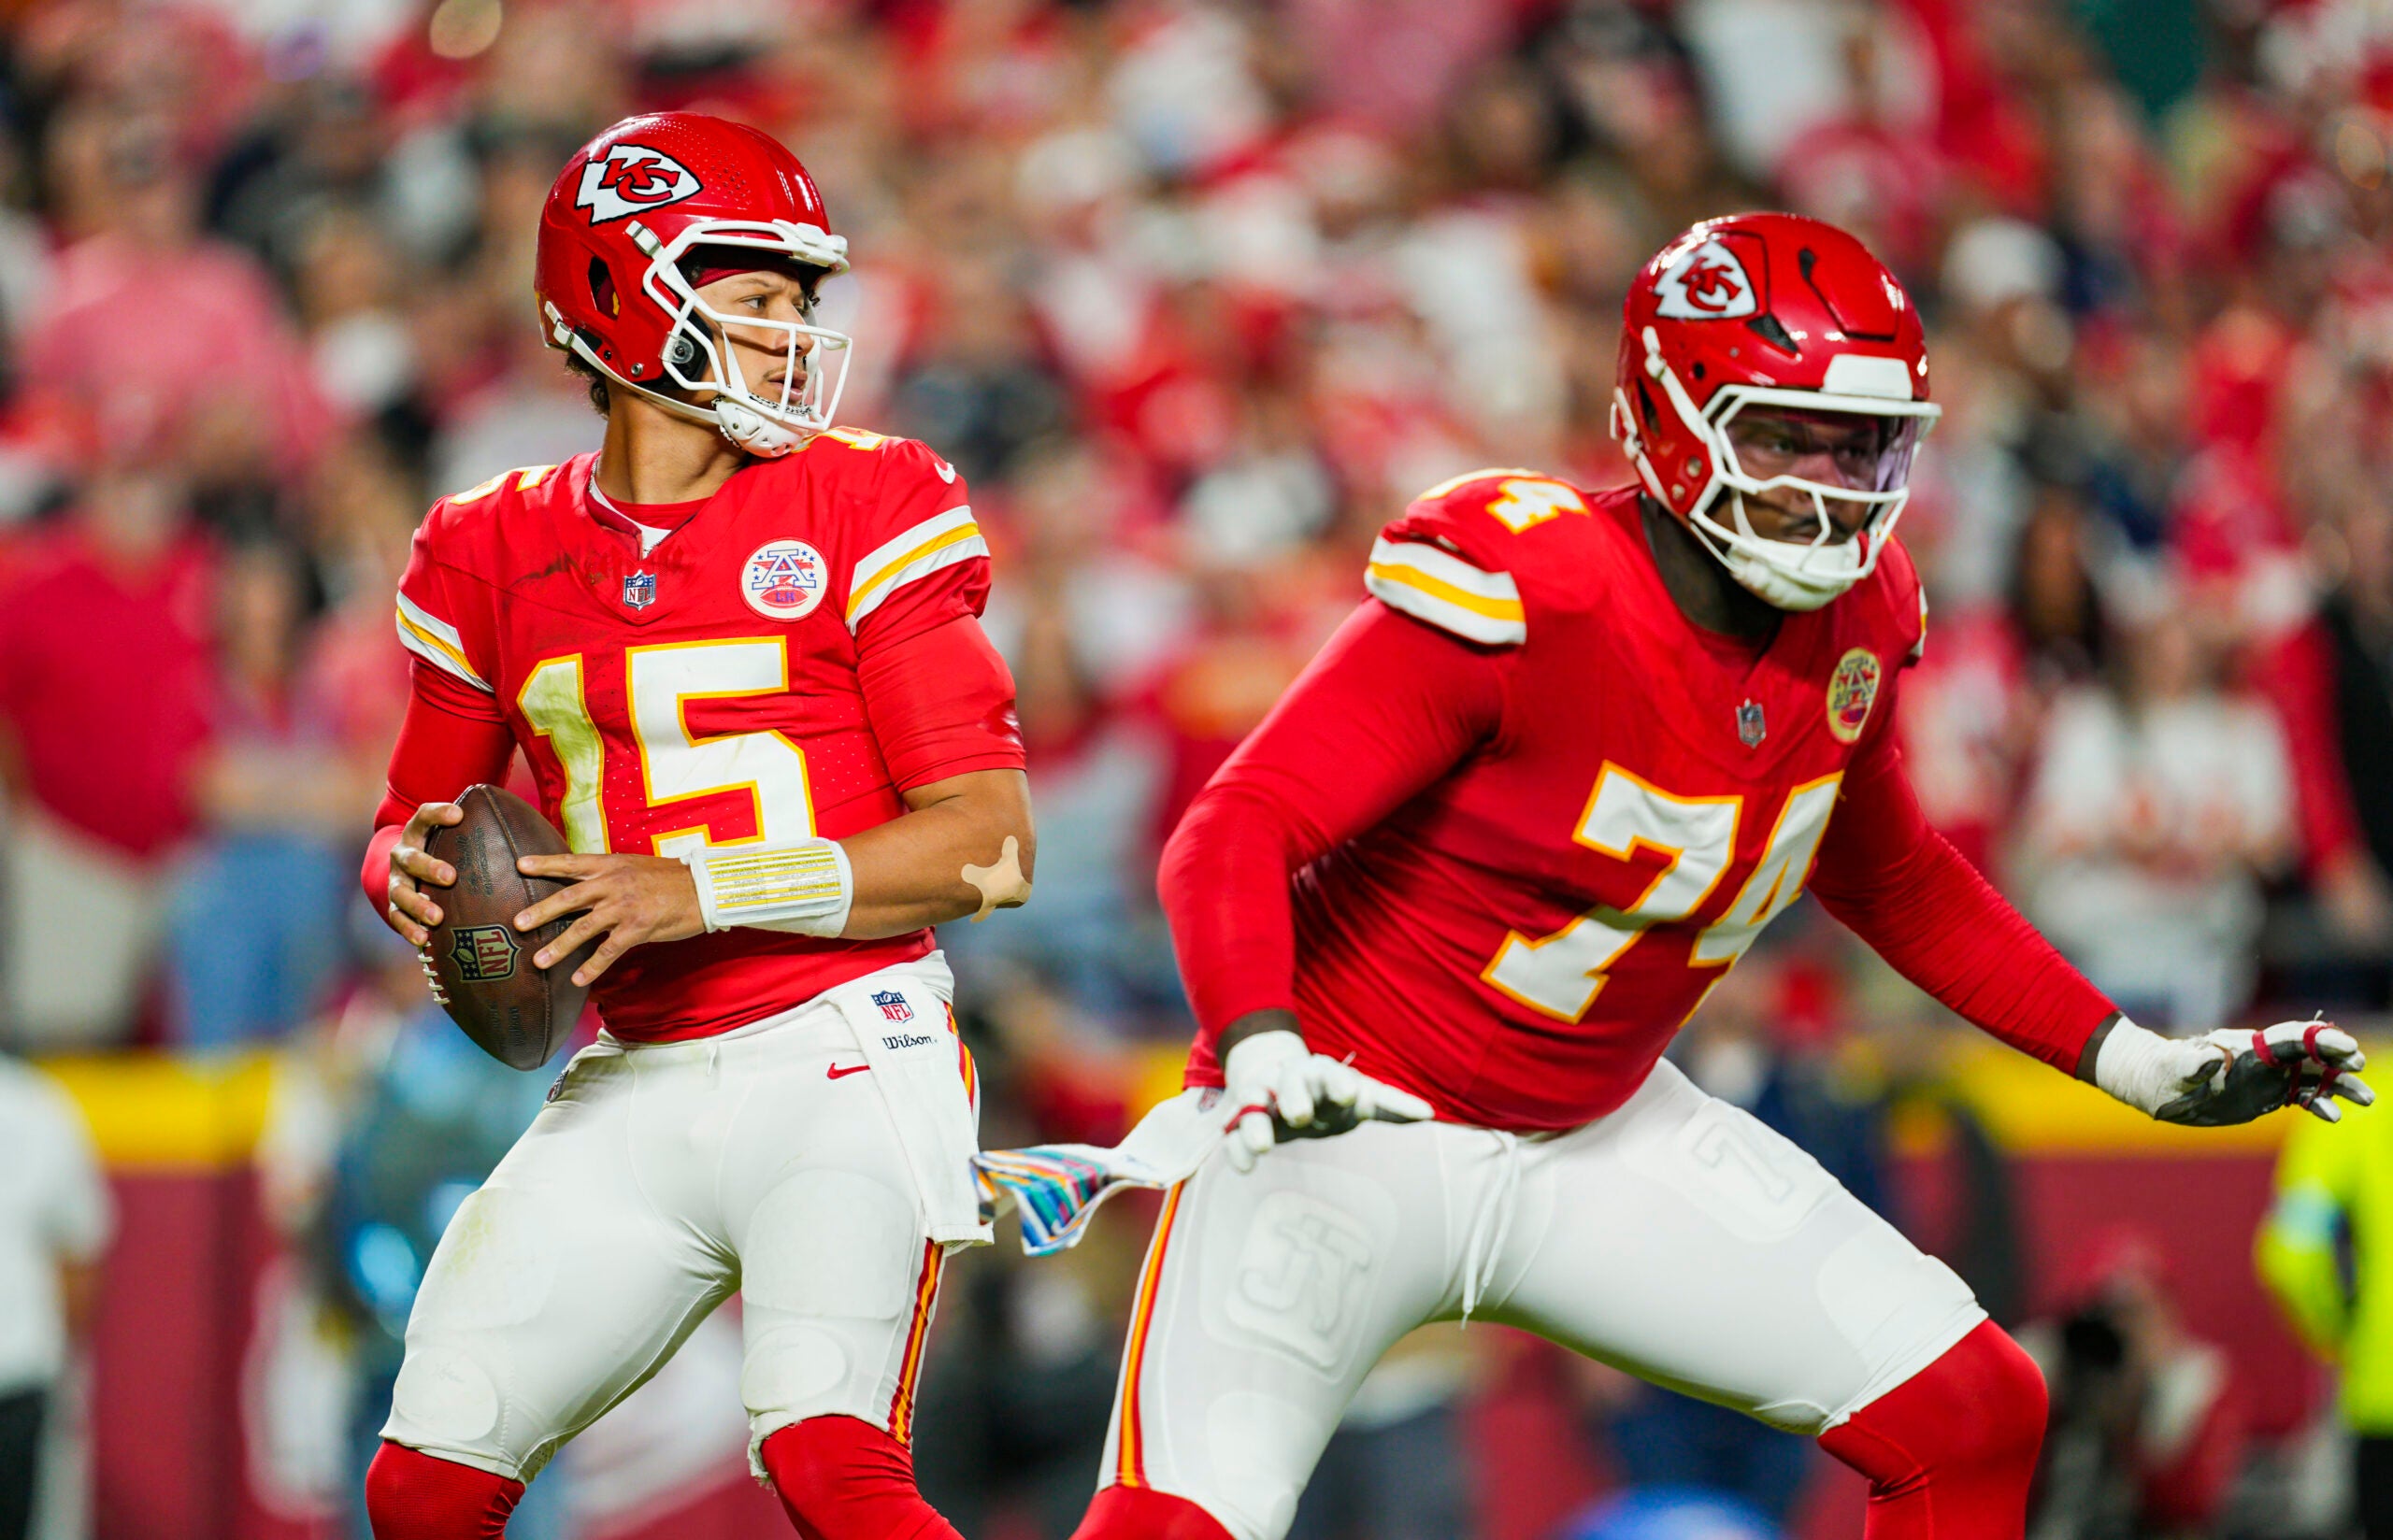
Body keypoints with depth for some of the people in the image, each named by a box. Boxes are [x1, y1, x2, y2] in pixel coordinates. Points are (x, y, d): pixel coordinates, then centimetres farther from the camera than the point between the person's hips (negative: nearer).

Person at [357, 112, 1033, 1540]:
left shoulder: (865, 508, -3)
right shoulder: (500, 553, 9)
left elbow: (989, 845, -8)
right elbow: (420, 815, 21)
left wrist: (702, 892, -17)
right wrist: (419, 874, -5)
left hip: (843, 1057, -5)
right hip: (637, 1088, 5)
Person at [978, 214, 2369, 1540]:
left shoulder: (1853, 616, -1)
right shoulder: (1518, 592, -23)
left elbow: (1886, 875, 20)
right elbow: (1235, 837, -26)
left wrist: (2138, 1065, 16)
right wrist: (1267, 1061, -45)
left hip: (1599, 1137, 7)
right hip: (1354, 1125, -7)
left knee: (1970, 1414, -2)